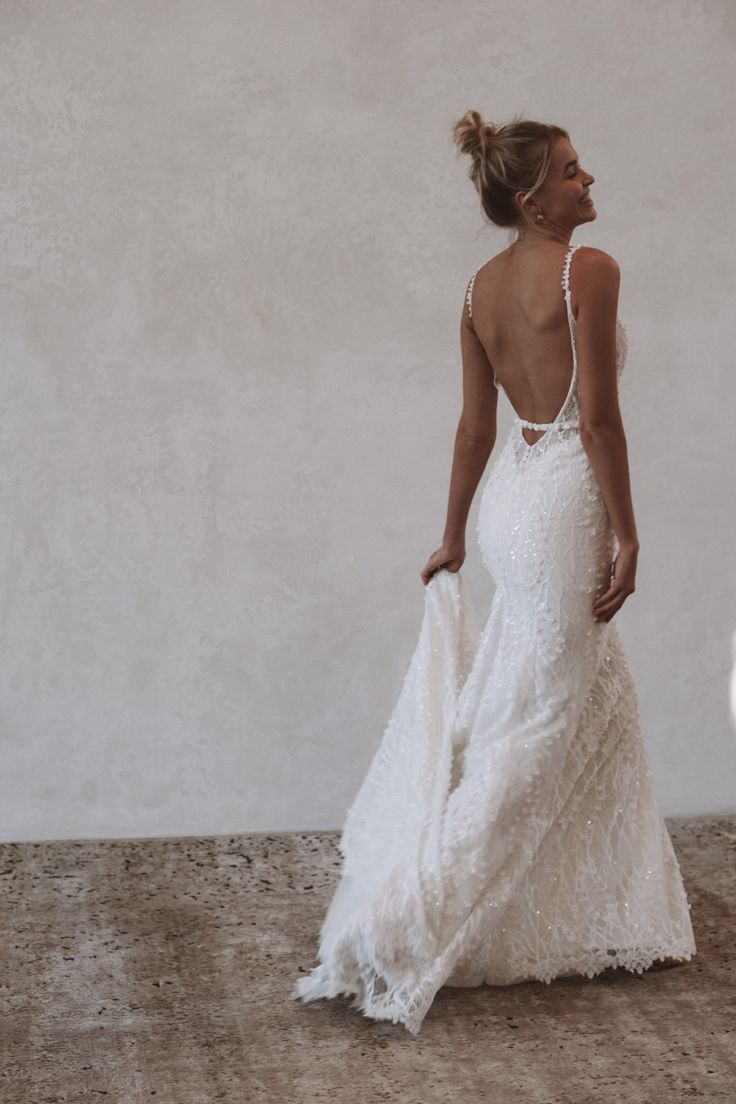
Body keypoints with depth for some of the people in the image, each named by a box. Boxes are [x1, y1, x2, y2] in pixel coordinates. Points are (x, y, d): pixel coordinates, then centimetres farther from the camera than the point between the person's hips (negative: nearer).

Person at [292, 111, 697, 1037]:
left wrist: (453, 536, 16)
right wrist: (626, 533, -11)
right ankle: (404, 926, 1)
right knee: (532, 720, -1)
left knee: (601, 703, 19)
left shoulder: (483, 285, 8)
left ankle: (617, 925, 30)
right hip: (565, 496, -9)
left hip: (512, 492, 9)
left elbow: (475, 423, 10)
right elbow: (599, 416, -16)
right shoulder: (588, 270, -14)